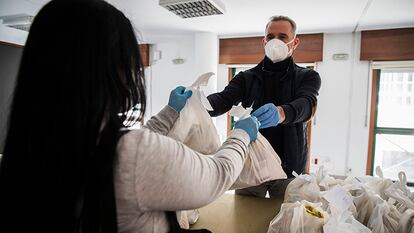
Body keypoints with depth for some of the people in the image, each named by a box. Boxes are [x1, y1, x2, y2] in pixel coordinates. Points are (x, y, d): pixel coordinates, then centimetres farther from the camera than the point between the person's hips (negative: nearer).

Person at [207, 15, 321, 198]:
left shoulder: (308, 77, 4)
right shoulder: (246, 77, 7)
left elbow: (307, 104, -17)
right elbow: (224, 99, -11)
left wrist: (281, 113, -40)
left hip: (287, 168, 0)